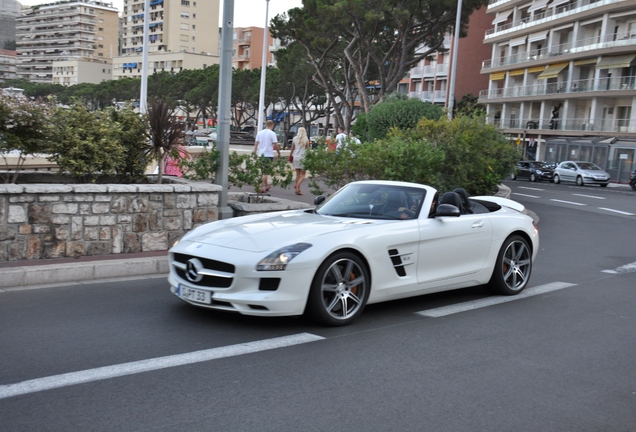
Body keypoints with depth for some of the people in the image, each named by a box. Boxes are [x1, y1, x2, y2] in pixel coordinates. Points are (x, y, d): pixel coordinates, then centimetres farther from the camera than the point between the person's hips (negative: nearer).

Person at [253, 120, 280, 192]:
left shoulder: (260, 133, 7)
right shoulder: (272, 133, -7)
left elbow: (256, 144, 7)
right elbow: (276, 145, -10)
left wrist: (255, 153, 11)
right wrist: (279, 153, 3)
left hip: (261, 155, 5)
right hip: (269, 155, -5)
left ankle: (266, 186, 27)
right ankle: (262, 186, -12)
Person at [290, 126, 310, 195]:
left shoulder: (295, 139, 3)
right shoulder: (306, 140, -5)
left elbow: (292, 149, 6)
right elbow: (308, 150, -4)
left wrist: (291, 157, 15)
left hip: (296, 158, 3)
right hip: (303, 158, -3)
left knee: (298, 174, 12)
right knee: (303, 174, 3)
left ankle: (298, 189, 12)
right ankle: (297, 186, -18)